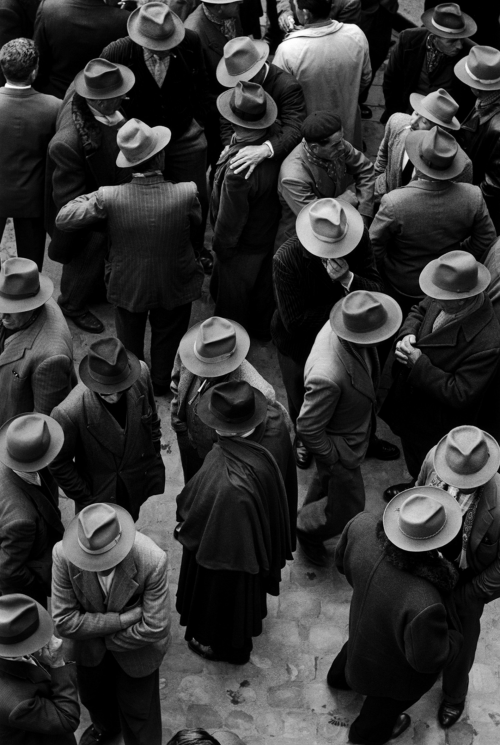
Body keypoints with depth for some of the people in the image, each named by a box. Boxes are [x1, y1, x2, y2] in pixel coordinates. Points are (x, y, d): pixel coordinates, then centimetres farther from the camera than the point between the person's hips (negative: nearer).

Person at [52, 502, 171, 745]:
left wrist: (107, 639, -18)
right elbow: (64, 622, -26)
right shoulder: (64, 554, -33)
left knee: (137, 711, 19)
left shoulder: (153, 560, -38)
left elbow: (154, 628, -28)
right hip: (90, 647, 3)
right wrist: (122, 619, -31)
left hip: (136, 648, -3)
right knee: (92, 697, 31)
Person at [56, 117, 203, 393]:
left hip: (127, 286, 1)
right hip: (174, 287, 0)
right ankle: (160, 384, 49)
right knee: (167, 337, 28)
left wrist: (91, 198, -5)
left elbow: (63, 219, -19)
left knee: (130, 339, 29)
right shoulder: (186, 194, -30)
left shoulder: (109, 198, -30)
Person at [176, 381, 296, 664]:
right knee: (250, 585, 36)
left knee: (227, 594, 26)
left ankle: (224, 645, 54)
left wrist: (184, 530, -6)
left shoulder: (225, 482, -47)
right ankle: (254, 614, 66)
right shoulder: (274, 425, -27)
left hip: (227, 549, -6)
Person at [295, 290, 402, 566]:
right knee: (348, 507, 17)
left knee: (325, 481, 34)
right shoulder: (328, 377, -47)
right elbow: (307, 428, -31)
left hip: (356, 427, 8)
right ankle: (306, 528, 46)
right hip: (340, 447, -8)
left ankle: (308, 518, 63)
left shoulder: (336, 328, -22)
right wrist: (333, 457, -17)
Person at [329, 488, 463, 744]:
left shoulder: (362, 526, -34)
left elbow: (343, 562, -11)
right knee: (391, 696, 31)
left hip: (362, 619, 5)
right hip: (397, 667, -5)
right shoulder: (423, 604, -49)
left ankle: (341, 677, 73)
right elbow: (428, 658, -29)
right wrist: (454, 636, -9)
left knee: (360, 639, 40)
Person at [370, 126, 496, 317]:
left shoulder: (394, 203, -36)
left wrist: (384, 273, -2)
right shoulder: (473, 196, -26)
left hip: (402, 288, -2)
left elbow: (374, 244, -22)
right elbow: (486, 237, -9)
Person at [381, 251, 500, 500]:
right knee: (412, 461, 35)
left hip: (435, 426, -7)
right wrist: (407, 335, -18)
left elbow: (459, 395, -31)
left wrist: (420, 364, -30)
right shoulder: (442, 301, -19)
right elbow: (418, 311, 4)